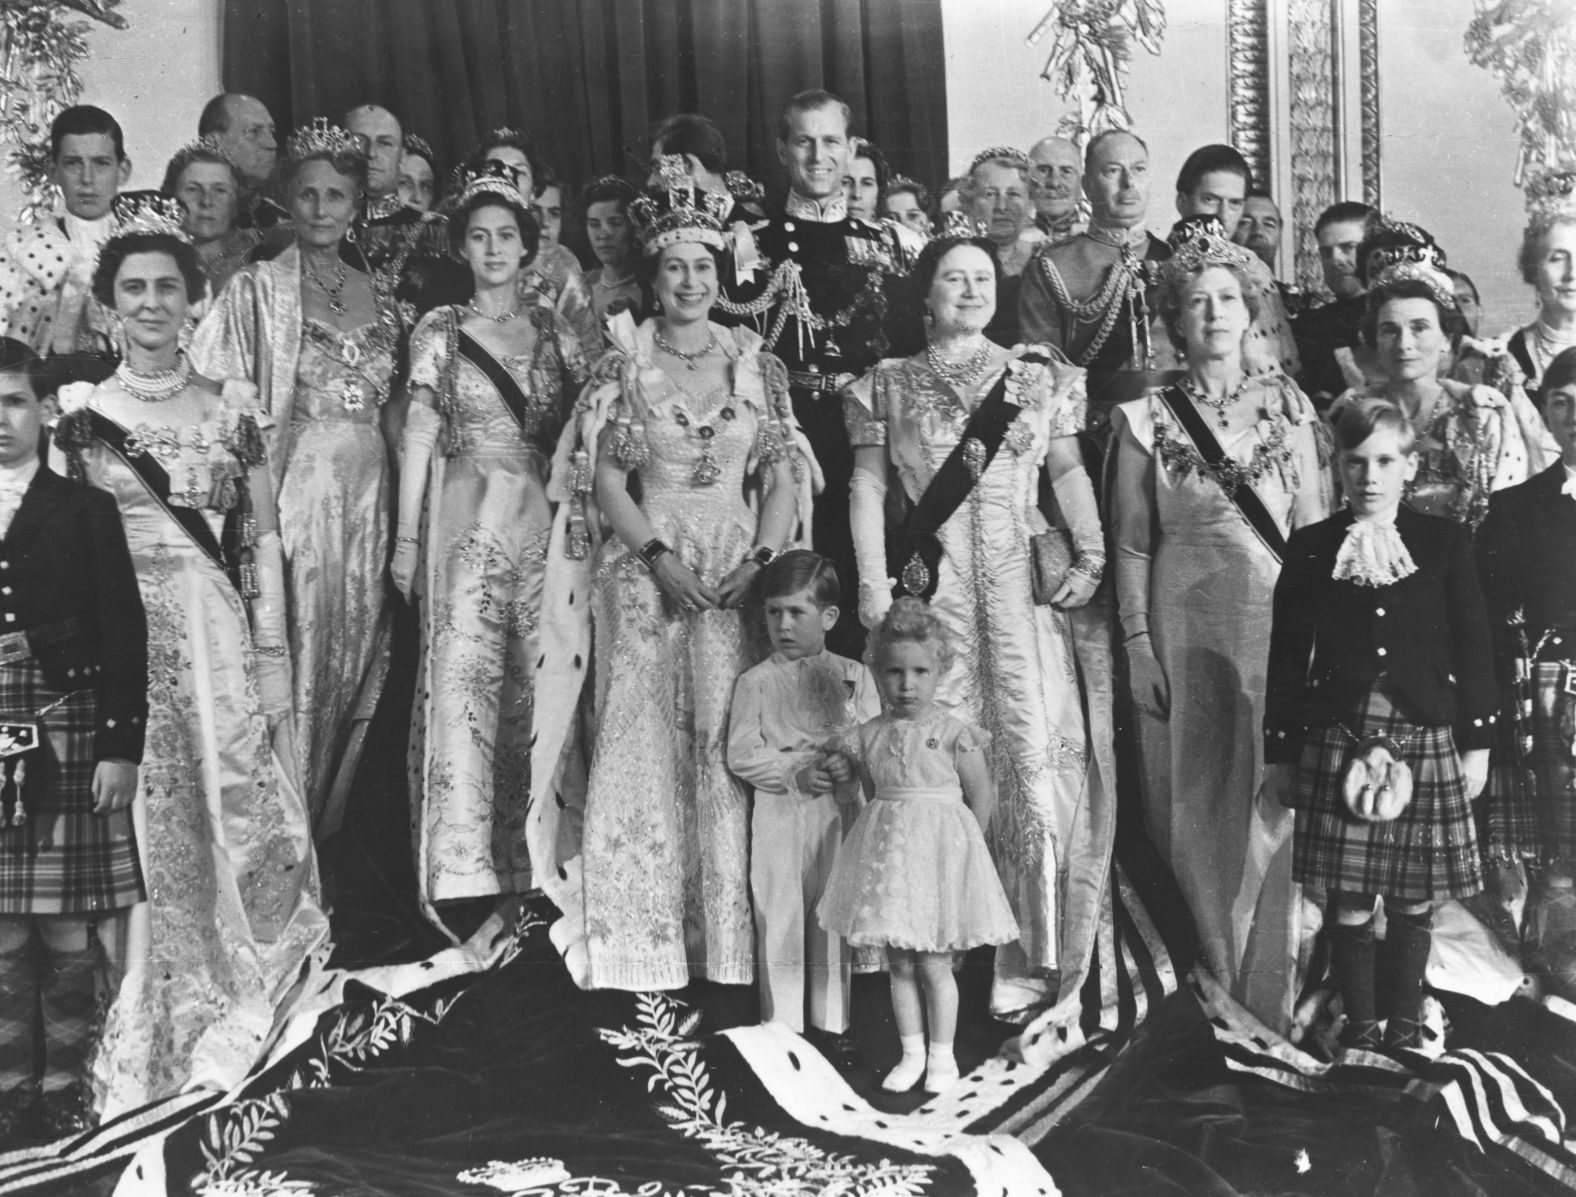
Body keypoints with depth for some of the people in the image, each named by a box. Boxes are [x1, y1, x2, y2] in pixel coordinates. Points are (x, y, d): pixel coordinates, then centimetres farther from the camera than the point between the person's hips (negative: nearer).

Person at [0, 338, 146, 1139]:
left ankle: (65, 1086, 14)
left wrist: (122, 745, -6)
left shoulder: (85, 511, 3)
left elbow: (123, 634, -1)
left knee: (68, 931, 2)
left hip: (69, 742, -2)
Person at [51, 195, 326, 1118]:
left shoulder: (233, 403, 7)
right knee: (139, 833, 1)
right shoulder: (78, 410, 6)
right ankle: (147, 1042, 14)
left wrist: (272, 659, -1)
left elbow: (264, 541, 6)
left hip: (222, 639, 1)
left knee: (236, 815, 0)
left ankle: (233, 1021, 15)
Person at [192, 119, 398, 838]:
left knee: (358, 650, 7)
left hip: (370, 491, 5)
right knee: (295, 650, -4)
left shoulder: (380, 295, 14)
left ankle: (332, 820, 20)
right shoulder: (259, 288, 0)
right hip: (295, 488, -4)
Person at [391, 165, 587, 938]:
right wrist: (407, 537, -2)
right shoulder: (439, 331, 5)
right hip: (465, 526, -3)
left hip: (542, 527, 3)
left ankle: (524, 861, 12)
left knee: (534, 686, 3)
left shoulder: (552, 331, 12)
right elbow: (419, 435, 2)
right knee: (461, 679, -8)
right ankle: (461, 871, -4)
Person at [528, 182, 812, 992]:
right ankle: (637, 940, 4)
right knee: (643, 740, -3)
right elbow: (602, 479, -1)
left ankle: (728, 938, 6)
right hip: (645, 569, -1)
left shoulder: (756, 364, 8)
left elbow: (785, 475, 6)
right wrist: (660, 556, -12)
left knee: (730, 741, -3)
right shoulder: (624, 365, 3)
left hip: (739, 572, 1)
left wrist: (763, 560, -8)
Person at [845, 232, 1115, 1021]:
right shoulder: (888, 385, 10)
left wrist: (1091, 554, -3)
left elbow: (1068, 470, 11)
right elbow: (868, 487, 6)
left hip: (1027, 590, 0)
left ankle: (1031, 956, 2)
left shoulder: (1039, 376, 12)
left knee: (1036, 753, -6)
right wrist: (873, 584, -4)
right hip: (933, 593, 0)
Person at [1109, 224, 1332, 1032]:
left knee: (1279, 804, 2)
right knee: (1201, 806, 4)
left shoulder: (1286, 404, 7)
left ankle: (1277, 1000, 14)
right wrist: (1138, 647, -5)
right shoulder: (1144, 420, 2)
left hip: (1281, 624, 1)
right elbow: (1131, 545, 2)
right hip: (1187, 630, -1)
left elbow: (1314, 525, 8)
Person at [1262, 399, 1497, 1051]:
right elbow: (1287, 656, 6)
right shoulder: (1310, 548, 4)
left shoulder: (1444, 542, 4)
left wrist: (1476, 743, 3)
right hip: (1338, 742, 0)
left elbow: (1473, 647, 5)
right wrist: (1279, 753, 5)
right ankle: (1360, 1023, 18)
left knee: (1414, 899, 7)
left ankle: (1404, 1021, 25)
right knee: (1349, 900, 2)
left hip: (1426, 741, 0)